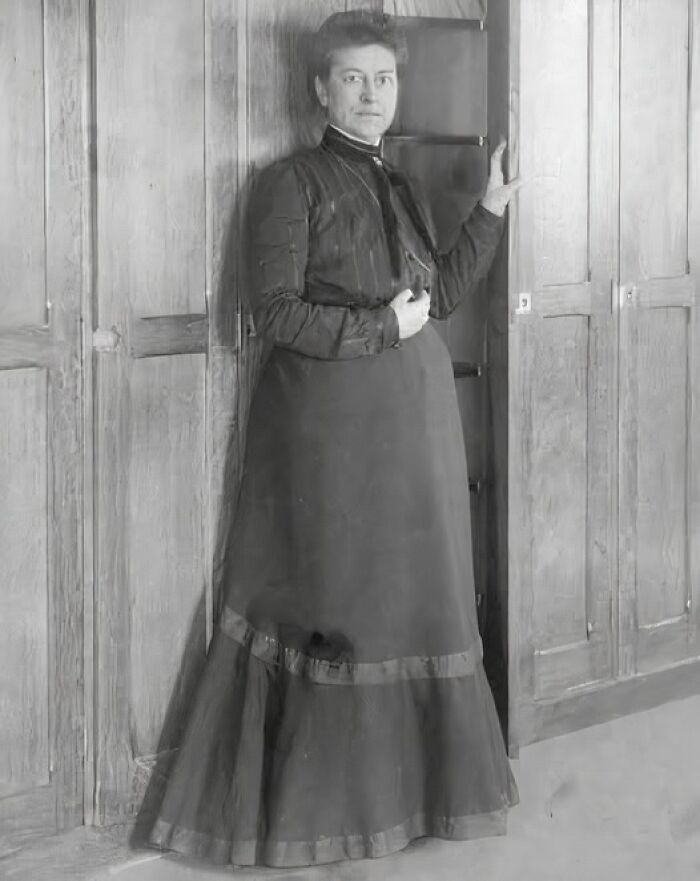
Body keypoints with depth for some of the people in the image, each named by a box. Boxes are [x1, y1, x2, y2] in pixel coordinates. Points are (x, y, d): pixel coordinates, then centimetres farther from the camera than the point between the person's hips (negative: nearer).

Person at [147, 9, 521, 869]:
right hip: (329, 417, -7)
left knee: (413, 594, 8)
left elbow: (441, 293, 15)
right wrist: (381, 326, -13)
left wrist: (492, 209, 9)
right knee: (330, 599, -3)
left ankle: (405, 781, 18)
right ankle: (313, 798, 8)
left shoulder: (398, 186, 15)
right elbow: (276, 314, -13)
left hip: (416, 413, 7)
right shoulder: (291, 182, -6)